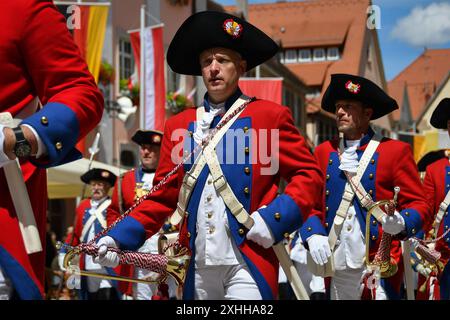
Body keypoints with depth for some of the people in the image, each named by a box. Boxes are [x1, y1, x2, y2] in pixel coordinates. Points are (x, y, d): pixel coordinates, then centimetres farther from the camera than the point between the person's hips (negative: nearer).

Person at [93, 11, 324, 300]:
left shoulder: (270, 116, 2)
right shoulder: (179, 125, 12)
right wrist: (120, 238, 0)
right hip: (197, 267, 4)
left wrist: (273, 218, -14)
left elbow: (309, 175, 0)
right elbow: (164, 195, 12)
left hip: (248, 265, -4)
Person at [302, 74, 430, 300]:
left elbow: (419, 204, 0)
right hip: (336, 265, 4)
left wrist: (400, 223, -22)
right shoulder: (323, 152, 12)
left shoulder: (396, 151, 2)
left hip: (380, 266, -3)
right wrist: (314, 235, -7)